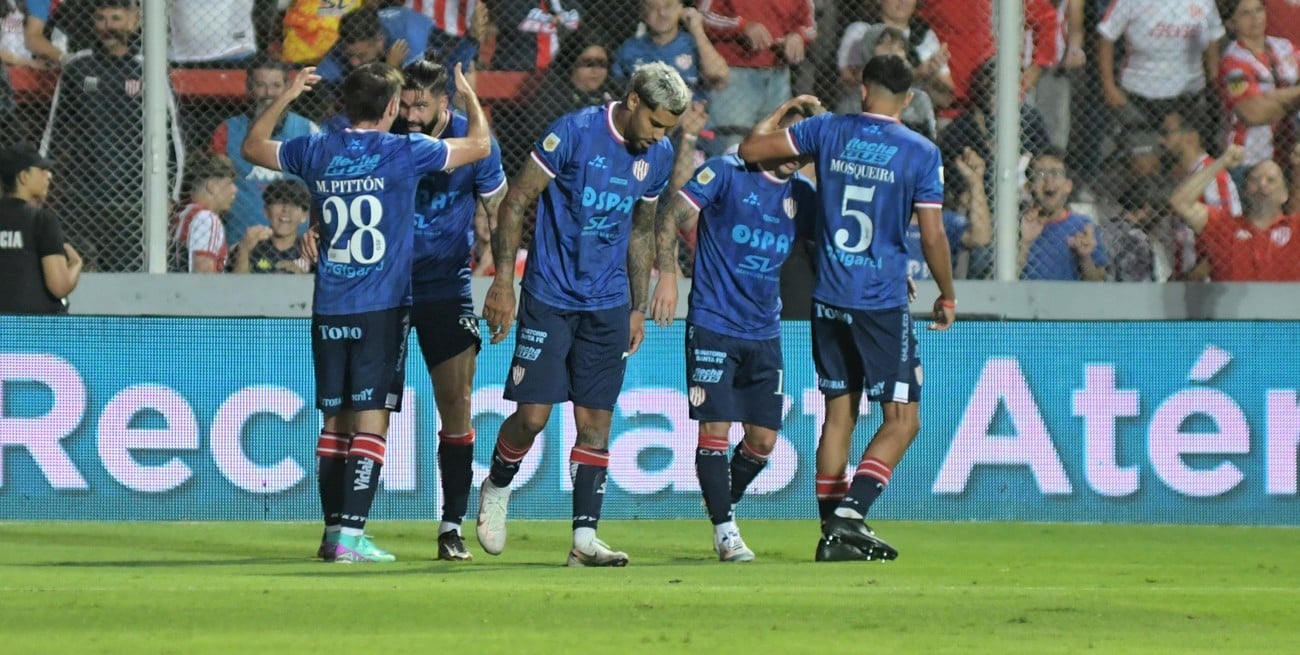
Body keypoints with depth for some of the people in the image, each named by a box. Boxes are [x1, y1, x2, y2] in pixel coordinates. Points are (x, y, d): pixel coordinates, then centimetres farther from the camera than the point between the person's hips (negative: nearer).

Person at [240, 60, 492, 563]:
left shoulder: (317, 152, 5)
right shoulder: (404, 153, -6)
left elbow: (252, 146, 23)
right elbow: (479, 145, 6)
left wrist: (287, 96, 30)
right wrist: (469, 96, 23)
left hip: (329, 310, 4)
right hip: (382, 310, -4)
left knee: (335, 422, 11)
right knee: (371, 422, -5)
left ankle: (334, 530, 12)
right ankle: (350, 533, -13)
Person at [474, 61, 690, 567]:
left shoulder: (658, 156, 4)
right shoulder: (574, 133, -14)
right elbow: (515, 203, -9)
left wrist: (639, 307, 16)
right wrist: (503, 282, -12)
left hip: (609, 304, 5)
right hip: (551, 297, -5)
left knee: (596, 421, 0)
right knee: (533, 415, -6)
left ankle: (585, 537, 1)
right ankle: (496, 488, 22)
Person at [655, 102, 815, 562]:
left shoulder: (802, 195, 6)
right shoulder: (728, 173, -8)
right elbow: (673, 216, -4)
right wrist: (667, 274, -10)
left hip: (764, 333, 5)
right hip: (713, 324, -5)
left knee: (763, 439, 5)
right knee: (715, 429, -7)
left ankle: (724, 504, 28)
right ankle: (724, 530, 2)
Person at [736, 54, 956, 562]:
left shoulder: (827, 131, 2)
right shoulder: (921, 153, -6)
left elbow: (750, 149, 7)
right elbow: (933, 236, -6)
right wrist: (946, 297, 8)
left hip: (829, 300, 4)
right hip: (883, 303, -4)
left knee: (839, 414, 12)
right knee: (902, 420, 1)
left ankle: (833, 530, 11)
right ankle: (849, 514, -15)